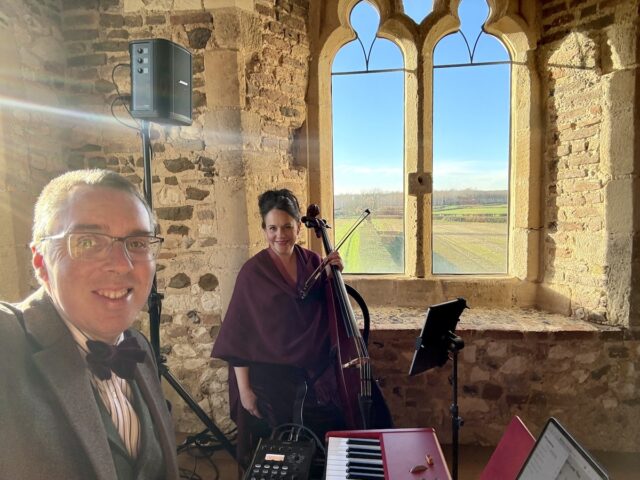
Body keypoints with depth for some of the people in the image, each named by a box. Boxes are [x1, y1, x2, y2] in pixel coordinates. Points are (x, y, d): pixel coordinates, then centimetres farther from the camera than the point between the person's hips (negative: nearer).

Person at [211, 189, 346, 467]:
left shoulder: (313, 262, 0)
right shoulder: (253, 271, -11)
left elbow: (330, 313, 7)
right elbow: (239, 334, -9)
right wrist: (244, 389, -9)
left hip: (316, 376, 4)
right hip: (270, 378, -3)